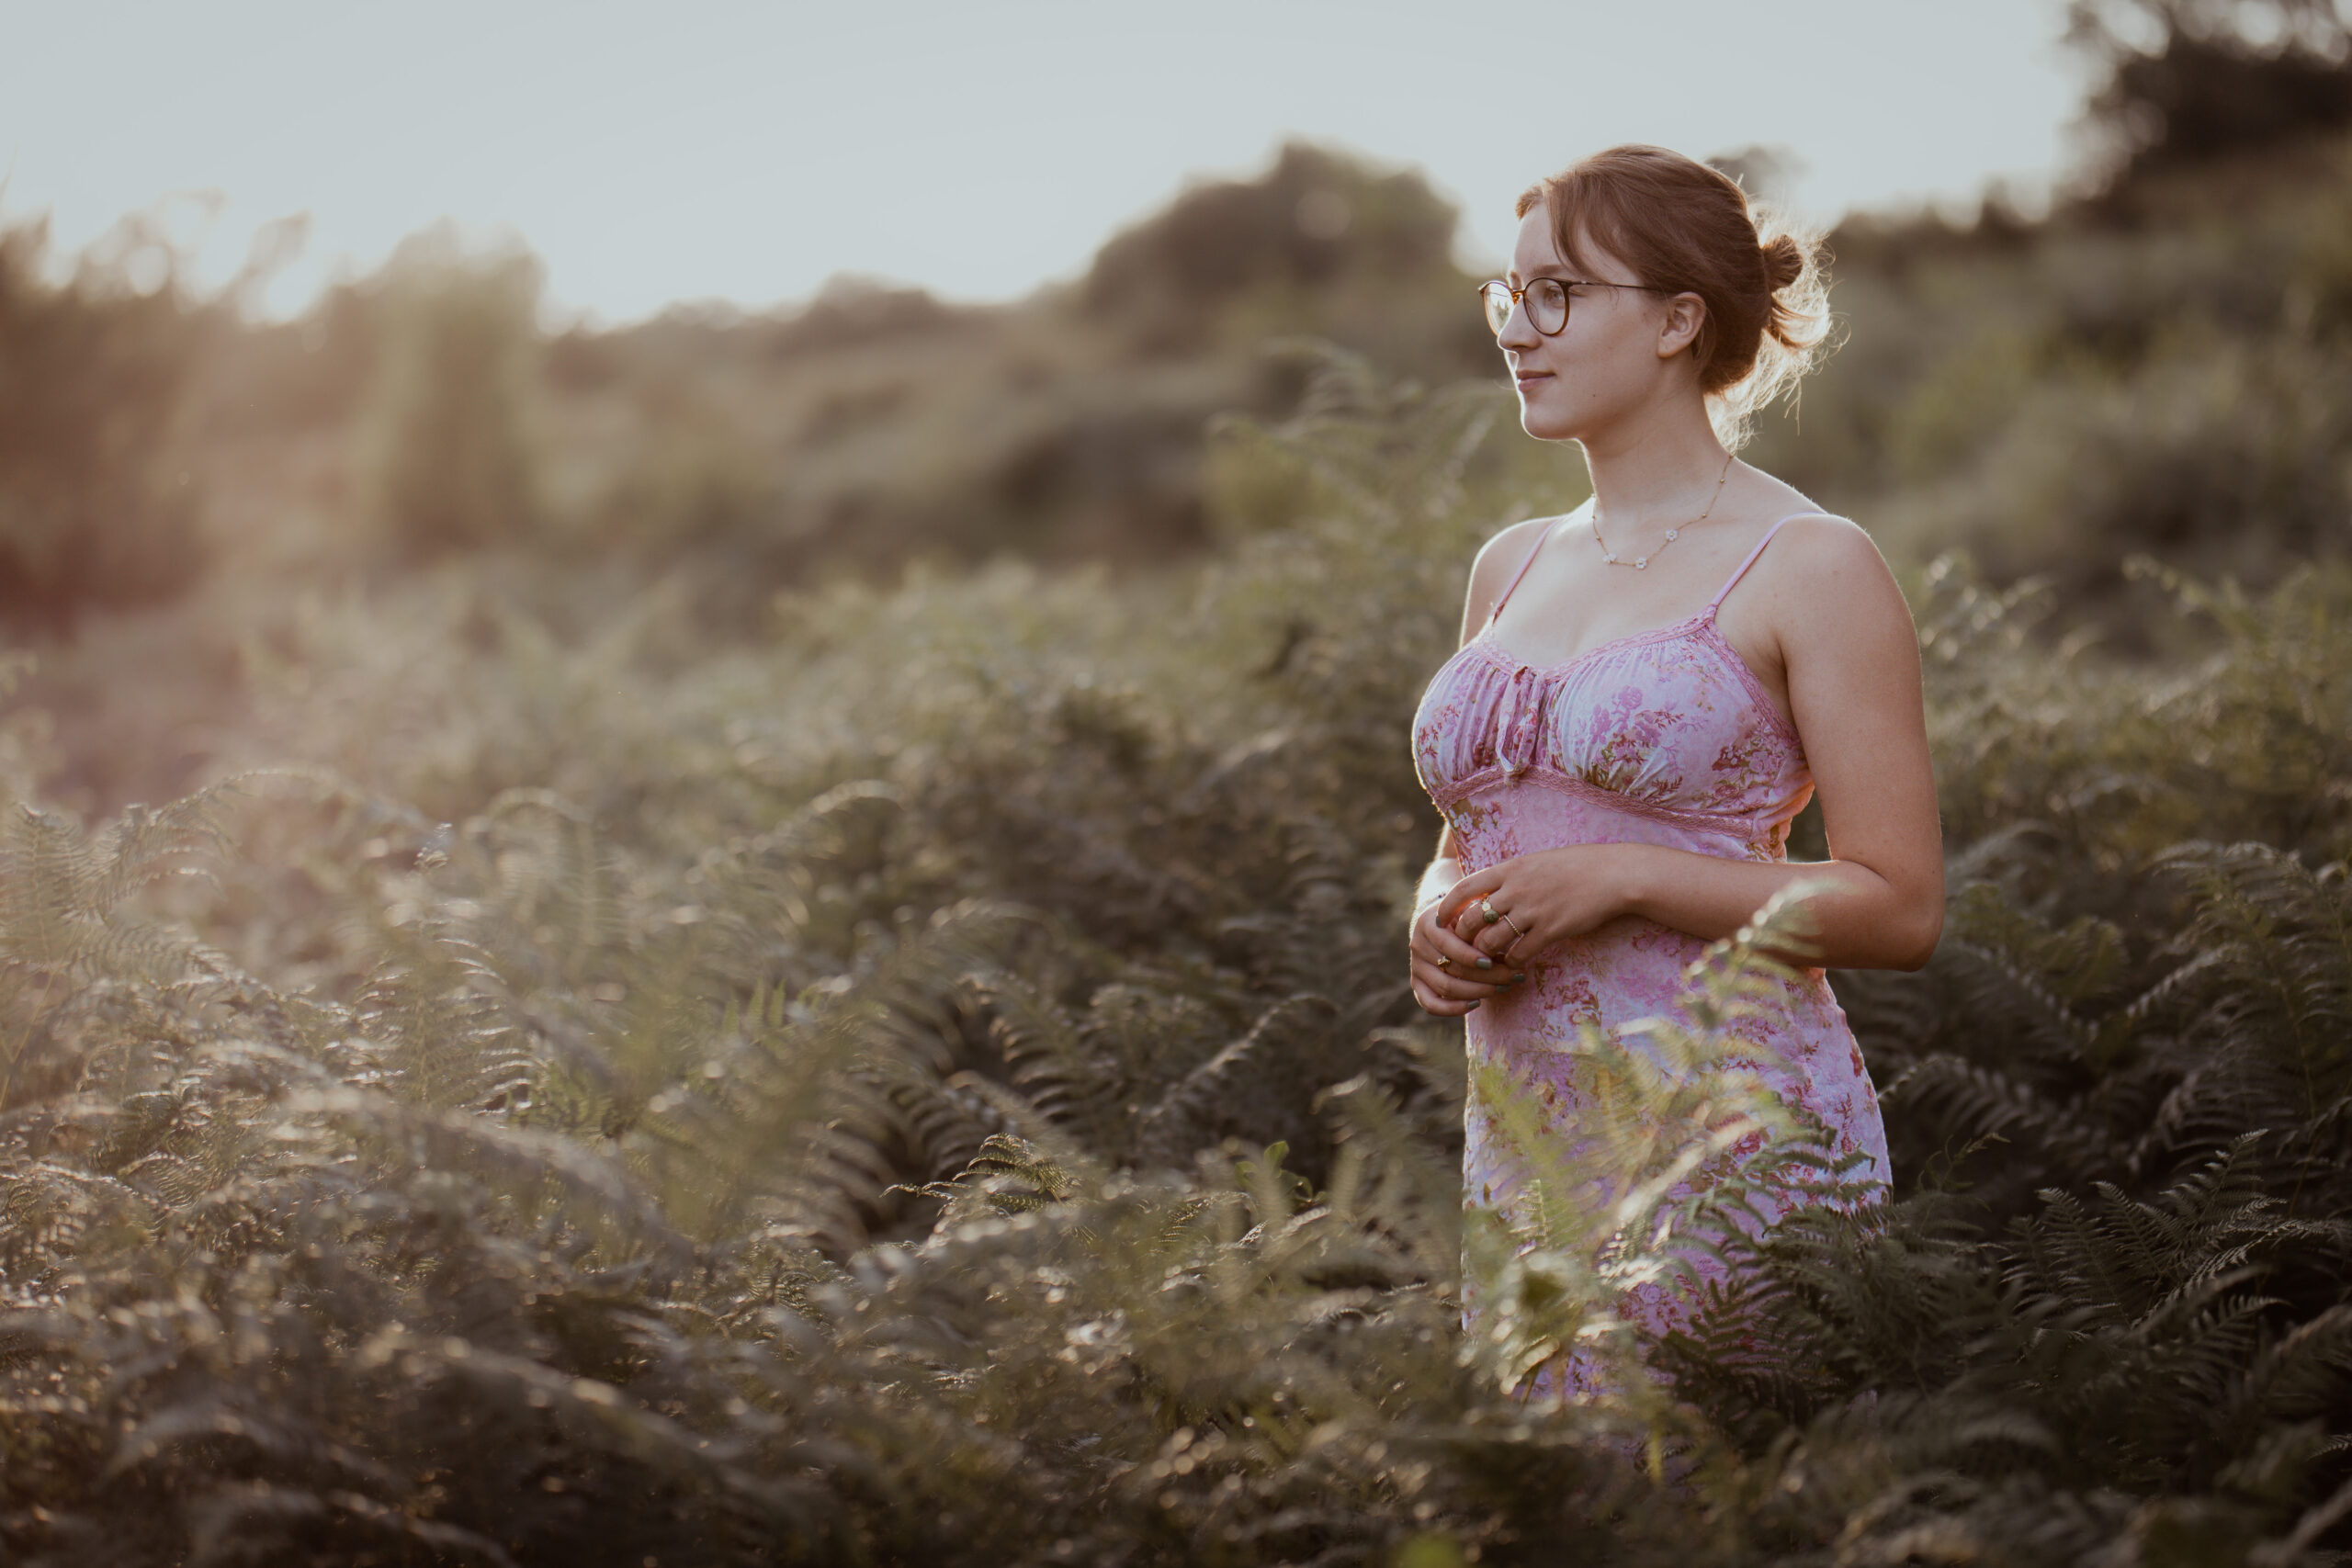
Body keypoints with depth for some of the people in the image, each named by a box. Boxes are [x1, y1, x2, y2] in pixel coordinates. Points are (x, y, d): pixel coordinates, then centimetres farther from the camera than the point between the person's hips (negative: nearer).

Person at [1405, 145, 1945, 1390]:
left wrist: (1621, 879, -16)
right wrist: (1440, 922, 1)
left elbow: (1900, 909, -9)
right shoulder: (1512, 566, 14)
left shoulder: (1810, 568, -5)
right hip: (1519, 1138, 6)